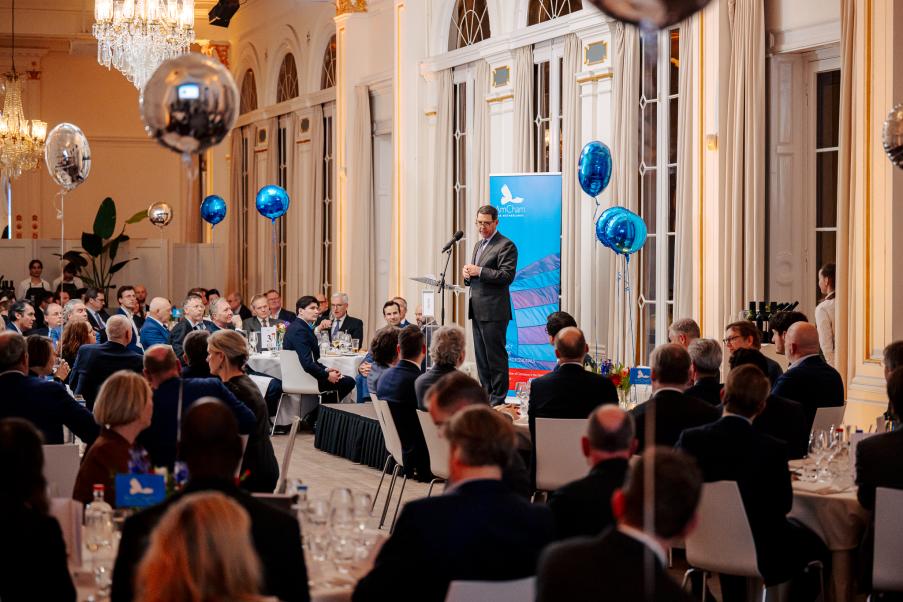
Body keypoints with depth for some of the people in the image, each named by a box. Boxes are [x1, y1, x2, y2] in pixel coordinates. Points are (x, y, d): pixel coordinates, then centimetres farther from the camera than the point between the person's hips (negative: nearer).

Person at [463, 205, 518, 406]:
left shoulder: (505, 246, -7)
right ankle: (486, 397, 18)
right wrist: (468, 274, 4)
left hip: (493, 311, -9)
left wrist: (479, 271, -18)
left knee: (495, 356, -7)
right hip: (477, 311, 9)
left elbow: (507, 276, -17)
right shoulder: (479, 245, 21)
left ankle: (498, 399, -4)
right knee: (481, 358, 12)